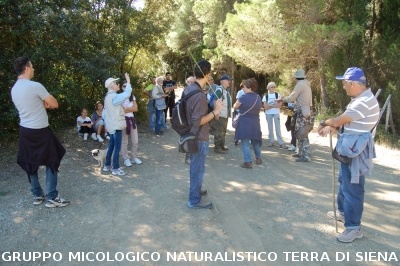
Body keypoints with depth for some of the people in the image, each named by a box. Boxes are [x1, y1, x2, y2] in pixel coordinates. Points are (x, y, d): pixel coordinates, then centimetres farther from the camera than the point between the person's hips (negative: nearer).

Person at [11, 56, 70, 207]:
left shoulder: (13, 89, 8)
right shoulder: (35, 86, -18)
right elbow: (55, 104, -11)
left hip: (25, 131, 8)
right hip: (40, 131, -8)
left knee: (30, 164, 13)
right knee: (52, 162, 3)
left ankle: (37, 195, 23)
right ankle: (52, 198, 5)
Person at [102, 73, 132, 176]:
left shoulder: (108, 96, 15)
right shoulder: (113, 96, -17)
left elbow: (104, 113, 19)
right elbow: (126, 94, -33)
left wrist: (107, 122, 23)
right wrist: (128, 82, -25)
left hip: (112, 125, 10)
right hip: (116, 126, -10)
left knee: (111, 146, 16)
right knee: (117, 147, -5)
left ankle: (107, 166, 24)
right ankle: (115, 169, 1)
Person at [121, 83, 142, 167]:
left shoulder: (132, 97, 11)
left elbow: (136, 109, 1)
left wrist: (127, 108, -10)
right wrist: (131, 108, -8)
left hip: (132, 119, 6)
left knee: (135, 141, 9)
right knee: (124, 141, 2)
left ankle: (134, 157, 23)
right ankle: (126, 159, 13)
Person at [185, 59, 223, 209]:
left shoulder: (189, 88, 2)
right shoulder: (200, 95, -27)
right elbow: (198, 121, -26)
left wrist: (209, 107, 12)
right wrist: (215, 111, -21)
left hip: (192, 135, 9)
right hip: (199, 138, -9)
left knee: (195, 166, 24)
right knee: (198, 169, 5)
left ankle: (195, 190, 42)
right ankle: (194, 200, 18)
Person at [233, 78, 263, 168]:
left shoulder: (243, 97, -15)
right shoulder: (258, 97, 5)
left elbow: (235, 107, -3)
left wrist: (238, 103, 15)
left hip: (245, 122, -6)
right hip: (255, 122, 6)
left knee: (245, 142, 0)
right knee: (255, 140, 21)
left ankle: (248, 162, -4)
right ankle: (258, 158, 31)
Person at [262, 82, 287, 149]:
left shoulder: (278, 95, 3)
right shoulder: (266, 96, 4)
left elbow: (279, 105, -6)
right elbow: (265, 107, -3)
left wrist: (270, 105, -8)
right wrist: (274, 105, -8)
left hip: (276, 113, -1)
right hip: (268, 113, 1)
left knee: (278, 128, -5)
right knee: (270, 128, 6)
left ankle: (281, 143, -6)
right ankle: (271, 141, 14)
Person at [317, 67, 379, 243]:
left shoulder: (365, 102, -25)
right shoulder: (360, 99, 9)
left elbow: (340, 120, -22)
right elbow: (345, 120, 14)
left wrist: (324, 122, -3)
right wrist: (330, 128, 1)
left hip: (355, 151, -11)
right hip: (349, 149, 11)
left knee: (352, 188, -2)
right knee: (344, 181, 24)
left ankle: (354, 227, 9)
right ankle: (343, 212, 42)